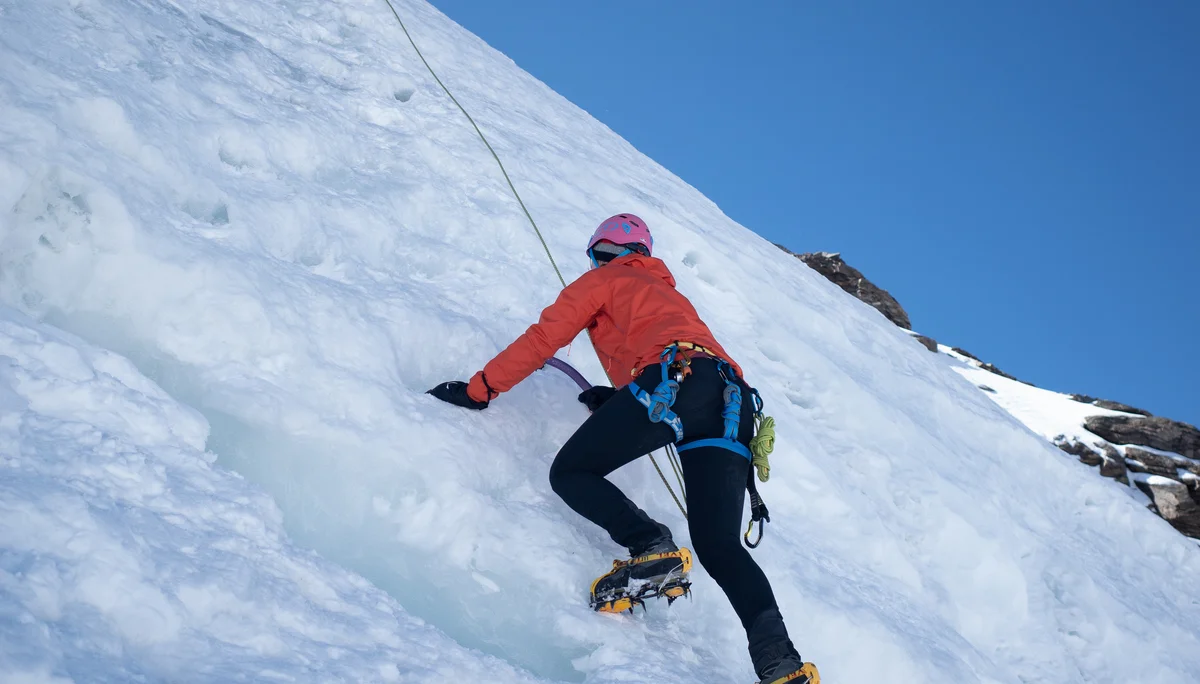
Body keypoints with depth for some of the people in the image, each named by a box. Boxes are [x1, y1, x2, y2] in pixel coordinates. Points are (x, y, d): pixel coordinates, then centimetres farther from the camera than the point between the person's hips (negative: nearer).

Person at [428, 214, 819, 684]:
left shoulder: (604, 279, 23)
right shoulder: (670, 293, 42)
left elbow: (544, 337, 15)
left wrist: (479, 389, 21)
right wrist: (615, 399, 39)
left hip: (672, 377, -6)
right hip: (732, 402, 7)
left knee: (571, 472, 4)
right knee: (718, 545, 4)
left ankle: (651, 547, -21)